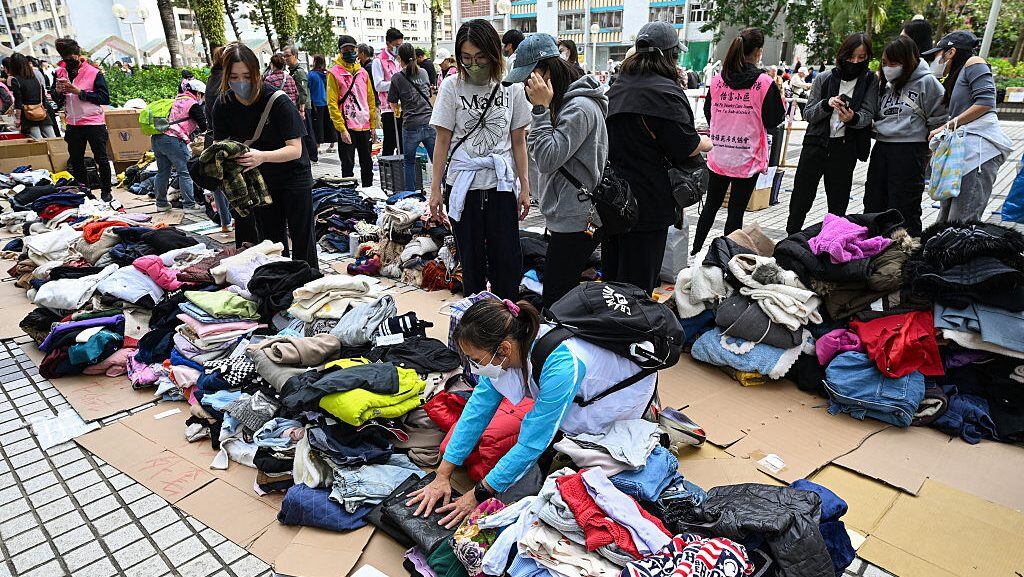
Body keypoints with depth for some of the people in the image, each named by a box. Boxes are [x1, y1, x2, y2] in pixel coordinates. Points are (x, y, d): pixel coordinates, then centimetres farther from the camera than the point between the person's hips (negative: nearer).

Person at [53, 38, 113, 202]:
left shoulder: (94, 73, -8)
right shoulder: (60, 72, 7)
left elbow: (105, 98, -16)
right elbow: (57, 101, 13)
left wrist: (79, 92, -20)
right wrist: (58, 91, -8)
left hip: (94, 123, -6)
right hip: (72, 125, 6)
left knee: (101, 159, 3)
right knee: (75, 161, 14)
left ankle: (106, 192, 15)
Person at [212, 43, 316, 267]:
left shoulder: (278, 101, -24)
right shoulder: (223, 106, -10)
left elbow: (295, 149, -27)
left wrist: (262, 156, -44)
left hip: (293, 175, -4)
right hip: (261, 179, 5)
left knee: (301, 238, -1)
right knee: (272, 239, 12)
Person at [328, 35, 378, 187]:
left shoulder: (363, 72, 12)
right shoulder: (335, 73, -4)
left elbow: (371, 100, 15)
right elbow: (332, 104, -9)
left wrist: (373, 126, 9)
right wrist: (342, 129, -15)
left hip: (364, 127, 5)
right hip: (347, 128, -5)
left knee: (367, 165, 12)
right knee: (348, 166, 1)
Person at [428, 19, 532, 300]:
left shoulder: (512, 87, 2)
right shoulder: (452, 87, 0)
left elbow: (518, 142, 6)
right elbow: (442, 141, 0)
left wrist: (524, 186, 2)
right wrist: (435, 189, -2)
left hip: (502, 184, 1)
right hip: (463, 185, 0)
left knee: (507, 261, 0)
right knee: (471, 259, 7)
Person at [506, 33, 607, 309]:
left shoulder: (580, 108, -17)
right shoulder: (563, 102, 15)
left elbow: (547, 160, -21)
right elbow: (537, 151, 21)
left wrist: (541, 108, -19)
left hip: (575, 223, -10)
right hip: (564, 218, 10)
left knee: (555, 303, -6)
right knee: (564, 298, 17)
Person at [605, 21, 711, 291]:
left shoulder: (617, 87, 9)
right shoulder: (665, 91, -14)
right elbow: (687, 147, -16)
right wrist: (706, 143, 5)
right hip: (647, 201, -7)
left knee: (611, 273, 18)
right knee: (638, 280, 2)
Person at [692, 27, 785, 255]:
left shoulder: (717, 79, 0)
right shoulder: (764, 82, -11)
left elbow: (708, 113, 12)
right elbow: (774, 120, -4)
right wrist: (781, 98, 12)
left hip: (718, 156, 4)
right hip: (747, 159, -4)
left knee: (711, 205, 19)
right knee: (736, 211, 5)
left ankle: (695, 251, 26)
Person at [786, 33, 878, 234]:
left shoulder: (870, 81, 3)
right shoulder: (824, 78, 3)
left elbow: (867, 114, -6)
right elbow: (808, 114, 0)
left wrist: (853, 118, -28)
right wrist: (827, 104, -20)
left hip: (845, 149, 0)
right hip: (816, 144, 0)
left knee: (838, 205, 7)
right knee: (800, 201, 4)